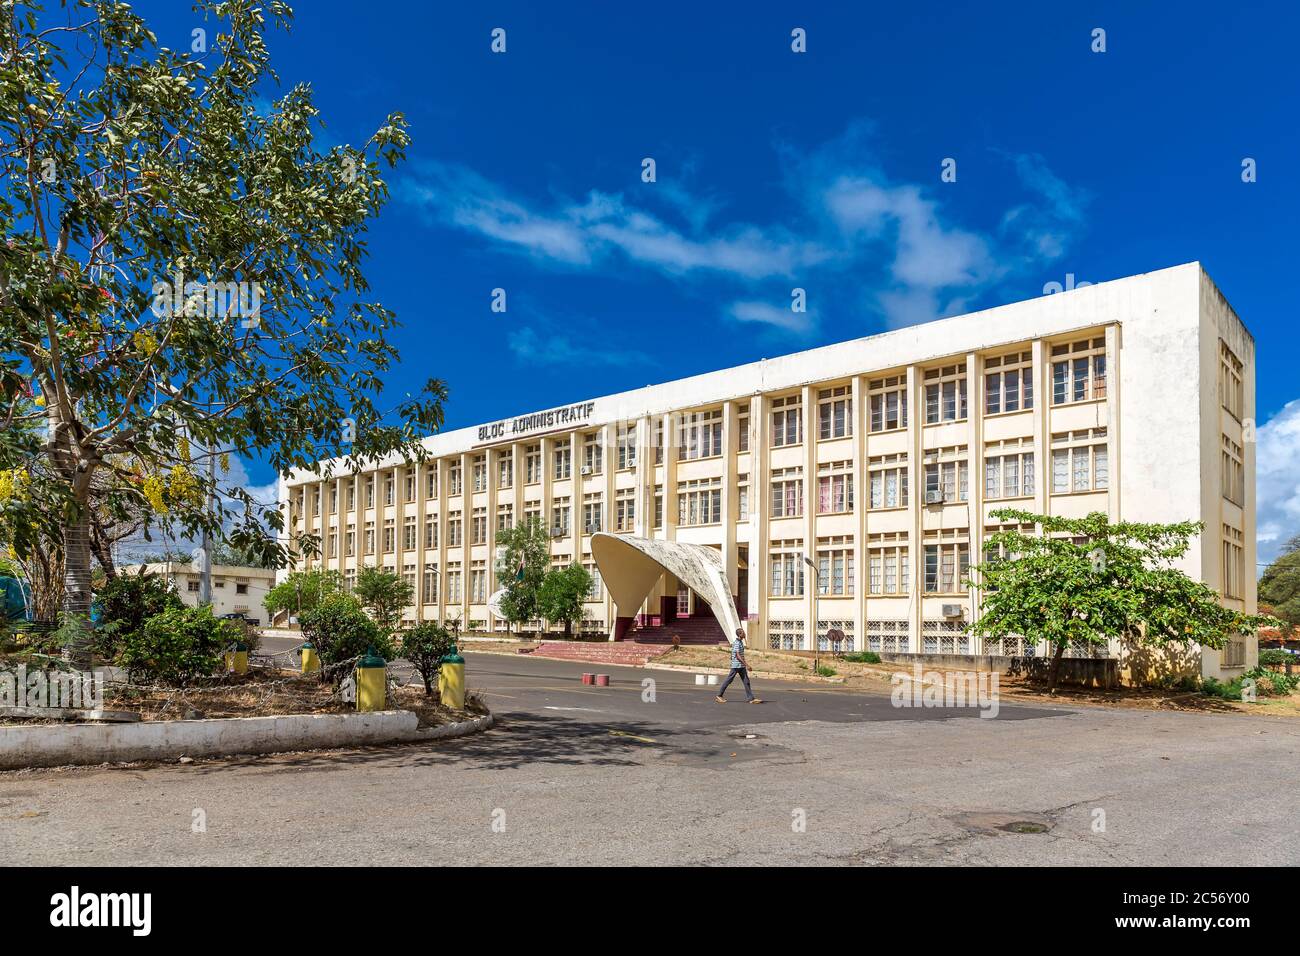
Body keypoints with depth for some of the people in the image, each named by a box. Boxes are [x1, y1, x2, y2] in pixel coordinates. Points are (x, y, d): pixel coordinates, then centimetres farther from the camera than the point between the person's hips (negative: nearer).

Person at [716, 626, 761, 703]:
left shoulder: (740, 642, 13)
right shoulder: (737, 643, -16)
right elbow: (738, 656, -22)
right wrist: (747, 665, -24)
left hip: (741, 666, 9)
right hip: (736, 666, -9)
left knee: (746, 681, 4)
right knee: (729, 680, 0)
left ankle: (752, 698, 3)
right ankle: (719, 695, 11)